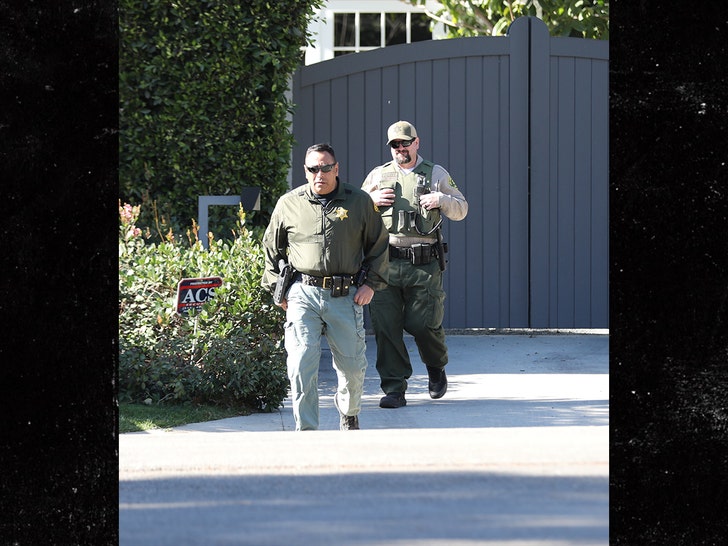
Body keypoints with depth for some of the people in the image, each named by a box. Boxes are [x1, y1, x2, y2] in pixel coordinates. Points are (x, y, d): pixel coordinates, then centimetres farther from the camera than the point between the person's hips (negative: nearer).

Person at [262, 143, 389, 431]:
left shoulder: (360, 202, 6)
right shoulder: (289, 204, 7)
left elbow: (378, 246, 14)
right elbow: (272, 248, 17)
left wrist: (371, 284, 3)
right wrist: (277, 289, 10)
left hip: (346, 297, 0)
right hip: (302, 295, 0)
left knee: (352, 367, 6)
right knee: (301, 365, -11)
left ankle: (348, 415, 35)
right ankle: (306, 431, -6)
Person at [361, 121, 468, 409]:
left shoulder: (436, 174, 11)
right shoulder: (378, 175, 15)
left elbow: (461, 210, 12)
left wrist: (441, 199, -8)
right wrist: (371, 200, -1)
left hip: (424, 265, -2)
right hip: (385, 264, 2)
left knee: (423, 324, -4)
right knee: (385, 326, -4)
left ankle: (437, 369, 26)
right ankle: (394, 390, 1)